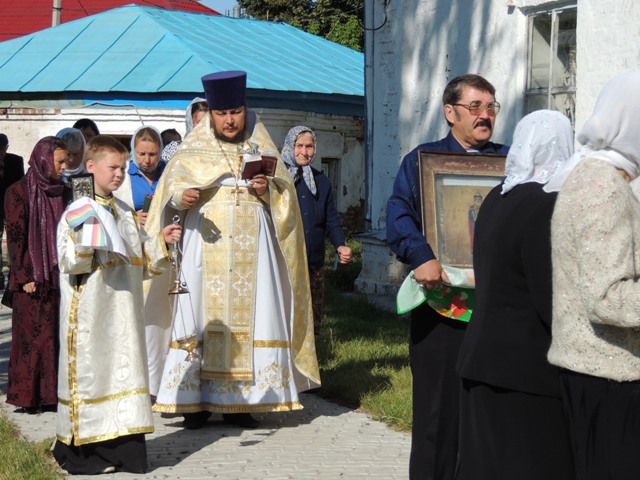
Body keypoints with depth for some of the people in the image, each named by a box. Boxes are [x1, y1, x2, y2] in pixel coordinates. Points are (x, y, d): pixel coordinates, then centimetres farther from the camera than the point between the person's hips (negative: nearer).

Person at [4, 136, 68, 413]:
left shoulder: (59, 192, 13)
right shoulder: (19, 192, -5)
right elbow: (15, 237, -8)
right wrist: (25, 276, -13)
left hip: (58, 276, 5)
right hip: (33, 278, -5)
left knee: (56, 335, 4)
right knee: (32, 336, -2)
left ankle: (52, 393, 10)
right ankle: (28, 397, 5)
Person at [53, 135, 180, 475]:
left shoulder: (125, 213, 13)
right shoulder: (77, 213, -7)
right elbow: (69, 263, -13)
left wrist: (160, 240, 8)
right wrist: (85, 243, -29)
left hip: (121, 310, 6)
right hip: (90, 311, -6)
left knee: (124, 366, 5)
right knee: (90, 369, -3)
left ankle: (123, 447, 11)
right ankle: (84, 450, 6)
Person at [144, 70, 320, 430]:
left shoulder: (262, 148, 14)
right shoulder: (194, 149, 10)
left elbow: (286, 193, 12)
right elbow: (171, 185, -1)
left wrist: (268, 190, -10)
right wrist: (181, 197, -23)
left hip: (251, 243, 1)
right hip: (206, 241, -1)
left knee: (250, 315, -4)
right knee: (201, 315, -7)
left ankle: (237, 404, 1)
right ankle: (196, 401, -2)